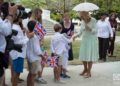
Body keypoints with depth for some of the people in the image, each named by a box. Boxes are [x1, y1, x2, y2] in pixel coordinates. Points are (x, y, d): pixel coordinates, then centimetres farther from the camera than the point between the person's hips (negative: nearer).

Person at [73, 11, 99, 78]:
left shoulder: (93, 20, -12)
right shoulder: (82, 22, 3)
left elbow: (95, 31, -12)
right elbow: (81, 32, 9)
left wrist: (90, 29, -28)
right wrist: (76, 35, -8)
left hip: (91, 40, -5)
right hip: (84, 40, 5)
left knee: (90, 56, -3)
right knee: (83, 55, 8)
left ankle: (89, 72, 9)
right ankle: (85, 69, 28)